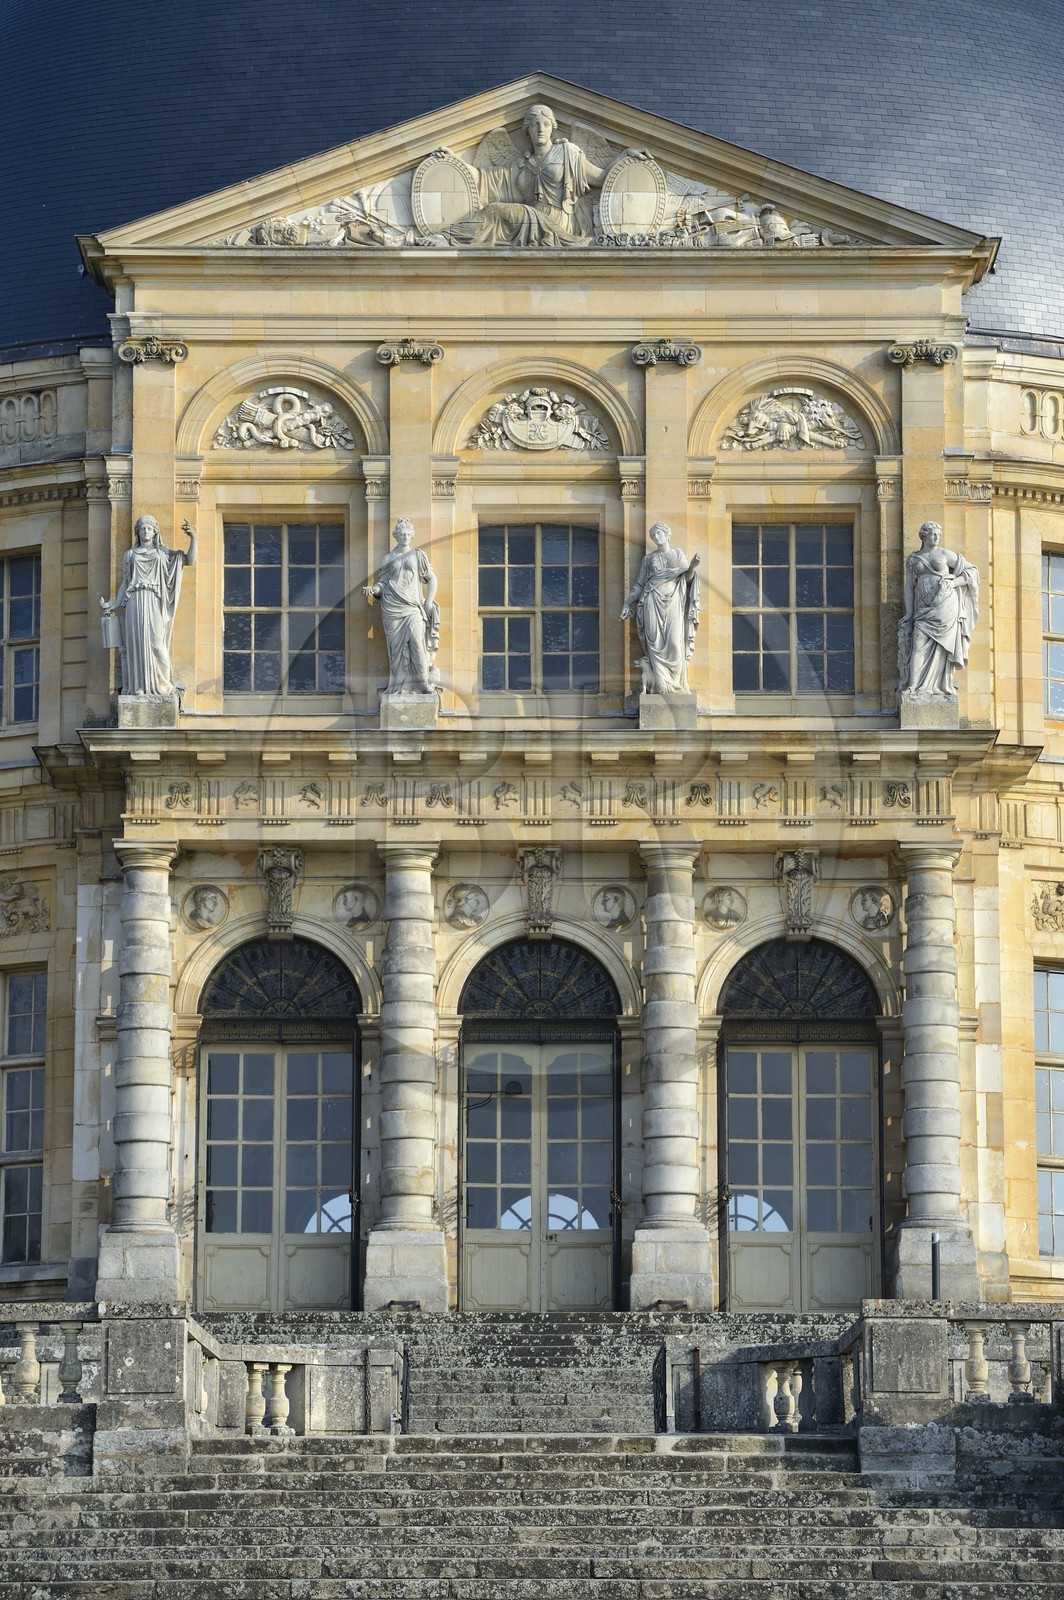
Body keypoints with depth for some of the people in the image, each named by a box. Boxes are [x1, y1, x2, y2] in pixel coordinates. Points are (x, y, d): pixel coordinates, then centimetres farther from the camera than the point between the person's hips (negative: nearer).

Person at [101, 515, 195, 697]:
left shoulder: (162, 553, 13)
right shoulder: (129, 555, 16)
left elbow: (190, 560, 5)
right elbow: (125, 583, 15)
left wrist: (193, 538, -7)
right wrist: (114, 606, 6)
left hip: (154, 604, -1)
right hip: (134, 603, 1)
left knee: (157, 643, -12)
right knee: (137, 643, -6)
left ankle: (163, 684, -6)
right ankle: (138, 686, -6)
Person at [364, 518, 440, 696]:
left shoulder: (418, 556, 14)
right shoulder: (389, 559, 16)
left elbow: (431, 578, 14)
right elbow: (384, 582, 16)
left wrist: (429, 602, 4)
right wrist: (374, 589, -6)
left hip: (413, 605, -1)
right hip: (392, 606, 1)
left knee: (416, 637, -23)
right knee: (396, 643, -9)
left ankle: (424, 682, -22)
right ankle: (399, 686, -8)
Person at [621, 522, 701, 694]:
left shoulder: (678, 555, 16)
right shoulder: (648, 559, 16)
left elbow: (687, 579, 8)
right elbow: (640, 584, 15)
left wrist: (692, 567, -12)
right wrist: (627, 605, 6)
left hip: (673, 603, -1)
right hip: (653, 603, 1)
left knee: (674, 642, -14)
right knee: (656, 642, -10)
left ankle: (675, 683, -8)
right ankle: (662, 685, -10)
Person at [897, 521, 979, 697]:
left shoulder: (946, 555, 6)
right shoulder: (913, 560, 13)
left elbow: (971, 571, 8)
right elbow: (909, 588, 13)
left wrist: (952, 583, -7)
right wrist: (909, 614, 4)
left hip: (945, 606, -2)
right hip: (924, 609, 2)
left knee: (942, 646, -4)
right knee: (919, 645, -9)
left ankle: (940, 686, -4)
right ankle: (916, 686, -12)